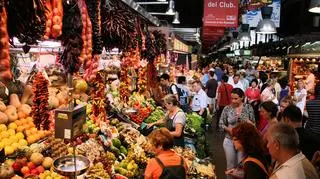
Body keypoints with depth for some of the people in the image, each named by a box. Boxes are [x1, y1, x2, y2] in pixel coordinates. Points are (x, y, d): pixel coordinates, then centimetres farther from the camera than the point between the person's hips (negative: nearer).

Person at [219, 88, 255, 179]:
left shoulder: (248, 107, -6)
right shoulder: (227, 108, -7)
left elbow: (253, 124, -2)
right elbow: (221, 124, -1)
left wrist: (248, 121, -23)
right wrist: (228, 129, -19)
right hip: (229, 140, 1)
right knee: (230, 165, 15)